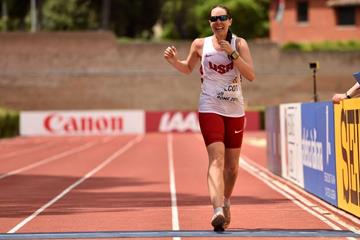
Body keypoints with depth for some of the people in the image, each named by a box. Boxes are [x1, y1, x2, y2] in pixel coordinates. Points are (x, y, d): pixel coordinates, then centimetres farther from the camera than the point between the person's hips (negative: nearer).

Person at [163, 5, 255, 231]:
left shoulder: (239, 43, 1)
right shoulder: (200, 44, 2)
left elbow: (251, 75, -8)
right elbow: (188, 68, 19)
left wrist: (232, 53, -17)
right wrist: (174, 61, -1)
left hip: (235, 110, 2)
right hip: (210, 109, -2)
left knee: (232, 164, 12)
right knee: (217, 158, -20)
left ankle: (225, 203, 36)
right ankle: (218, 210, -32)